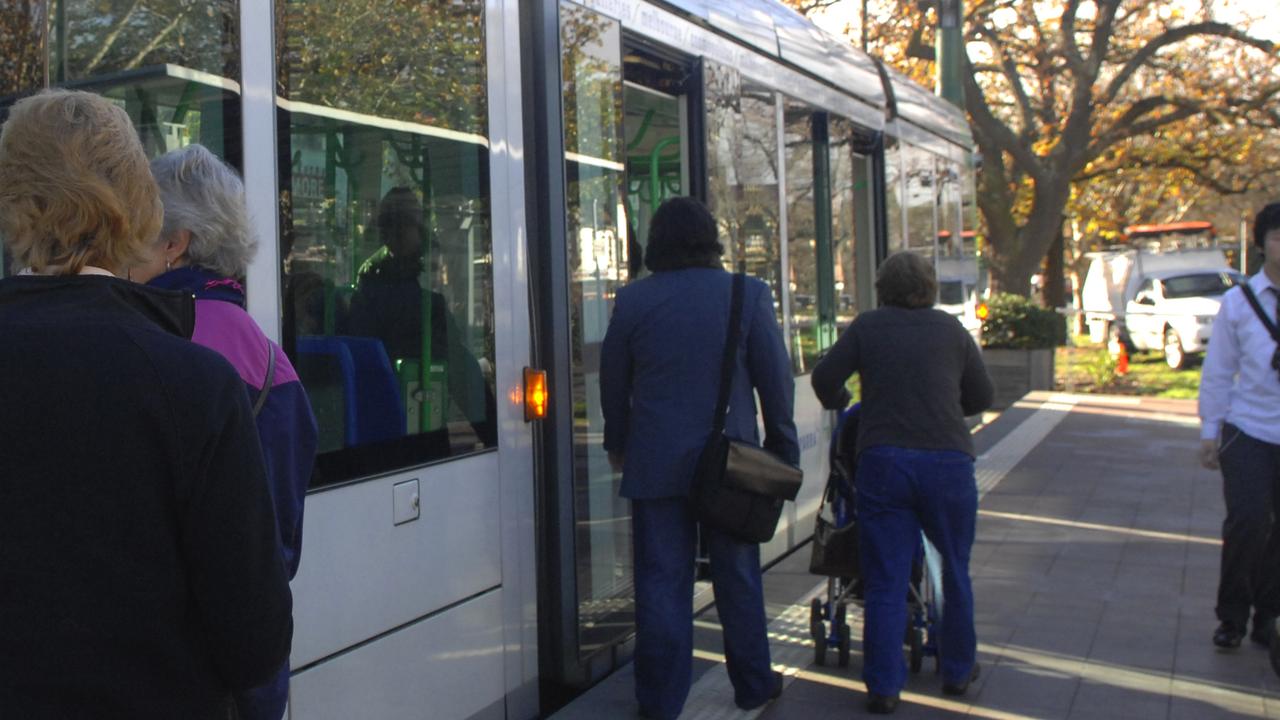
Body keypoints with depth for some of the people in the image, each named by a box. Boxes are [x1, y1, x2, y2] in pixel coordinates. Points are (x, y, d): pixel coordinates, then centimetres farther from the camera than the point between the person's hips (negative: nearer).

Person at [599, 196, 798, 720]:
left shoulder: (633, 300, -2)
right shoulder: (749, 295, -4)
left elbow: (613, 382, 7)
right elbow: (776, 380, -1)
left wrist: (618, 443, 22)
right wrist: (783, 450, 10)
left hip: (655, 463, 0)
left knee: (661, 581, 6)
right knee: (737, 578, 14)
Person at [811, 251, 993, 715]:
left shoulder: (867, 327, 6)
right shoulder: (952, 330, 9)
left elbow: (825, 377, 2)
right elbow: (981, 397, 13)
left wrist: (839, 403, 22)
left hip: (882, 461, -1)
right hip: (948, 460, 1)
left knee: (885, 581, 4)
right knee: (955, 571, 18)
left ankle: (883, 687, 5)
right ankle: (958, 670, 29)